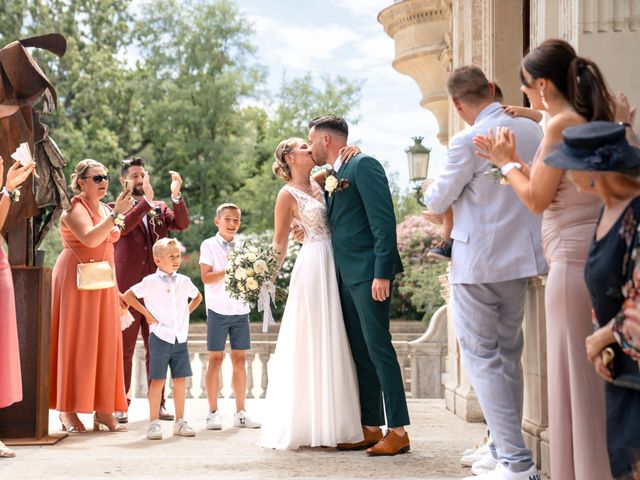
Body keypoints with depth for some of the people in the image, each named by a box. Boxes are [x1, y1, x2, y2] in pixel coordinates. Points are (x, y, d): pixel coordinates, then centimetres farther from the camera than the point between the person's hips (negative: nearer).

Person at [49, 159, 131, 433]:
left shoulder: (106, 210, 16)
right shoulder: (75, 207, -9)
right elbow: (90, 238, -26)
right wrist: (116, 214, -27)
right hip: (76, 280, -7)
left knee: (105, 343, 4)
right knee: (74, 342, -5)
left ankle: (103, 410, 7)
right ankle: (68, 411, -1)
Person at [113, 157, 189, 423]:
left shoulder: (161, 208, 13)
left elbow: (182, 224, -3)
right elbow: (122, 226, -18)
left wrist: (176, 195, -17)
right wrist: (146, 200, -24)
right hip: (127, 289, -3)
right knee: (124, 349, 2)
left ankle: (159, 403, 13)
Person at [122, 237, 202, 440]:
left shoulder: (184, 281, 8)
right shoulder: (151, 282, -5)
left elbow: (197, 297, 27)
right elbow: (127, 296, -4)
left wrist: (187, 312, 12)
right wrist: (147, 313, -5)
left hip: (180, 338, 4)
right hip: (160, 337, -4)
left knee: (180, 380, 7)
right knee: (158, 380, -3)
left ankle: (180, 422, 15)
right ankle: (154, 422, 2)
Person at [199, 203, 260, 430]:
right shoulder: (209, 245, 0)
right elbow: (205, 277, -10)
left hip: (241, 309, 4)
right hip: (218, 309, -4)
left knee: (240, 359, 6)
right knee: (216, 359, 0)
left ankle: (240, 412, 10)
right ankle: (213, 412, 5)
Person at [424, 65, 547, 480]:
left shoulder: (469, 141, -17)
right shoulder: (533, 131, 3)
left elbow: (439, 201, -5)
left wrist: (430, 190, 16)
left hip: (479, 264, -7)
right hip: (522, 259, 7)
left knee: (482, 357, -1)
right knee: (508, 354, 16)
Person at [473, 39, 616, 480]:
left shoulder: (562, 124, -12)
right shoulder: (587, 123, 15)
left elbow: (538, 199, -12)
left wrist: (506, 164, 3)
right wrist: (514, 160, 20)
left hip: (575, 262, -9)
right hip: (589, 258, 9)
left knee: (577, 375, -2)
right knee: (594, 377, 13)